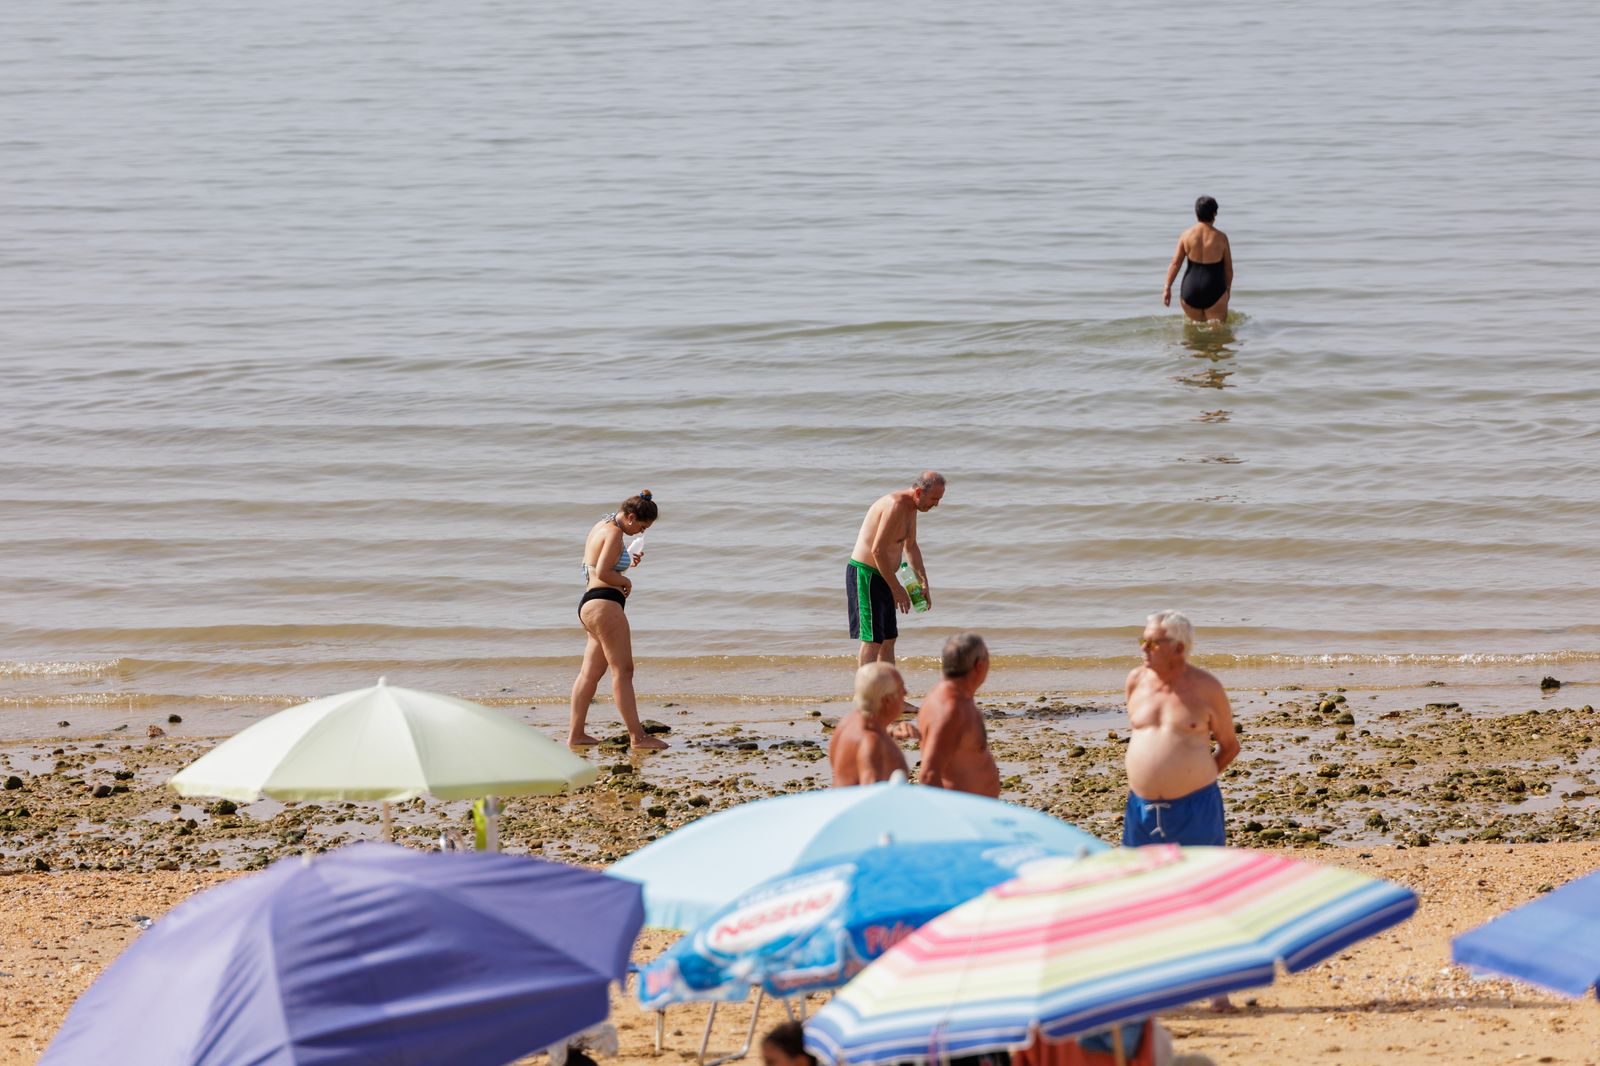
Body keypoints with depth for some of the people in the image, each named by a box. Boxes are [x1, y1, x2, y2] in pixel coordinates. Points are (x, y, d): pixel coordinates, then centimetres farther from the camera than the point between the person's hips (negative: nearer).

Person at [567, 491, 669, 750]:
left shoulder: (601, 528, 17)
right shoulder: (614, 533, -13)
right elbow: (602, 573, -21)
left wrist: (627, 562, 13)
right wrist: (625, 581, -3)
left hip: (590, 603, 10)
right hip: (604, 603, -10)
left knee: (590, 672, 10)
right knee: (623, 670, -10)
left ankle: (575, 734, 11)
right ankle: (637, 736, -12)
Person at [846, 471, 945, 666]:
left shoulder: (911, 508, 10)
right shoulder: (896, 505, -22)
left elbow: (911, 546, 24)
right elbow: (878, 550, -25)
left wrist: (924, 583, 16)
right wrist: (896, 588, -18)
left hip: (881, 576, 10)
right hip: (865, 575, -10)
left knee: (889, 639, 12)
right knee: (873, 640, -11)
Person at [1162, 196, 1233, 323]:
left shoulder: (1187, 235, -2)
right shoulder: (1220, 237, -5)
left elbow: (1175, 263, -2)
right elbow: (1228, 268, 3)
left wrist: (1167, 288, 3)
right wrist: (1228, 289, 18)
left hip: (1190, 290, 2)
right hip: (1214, 291, -2)